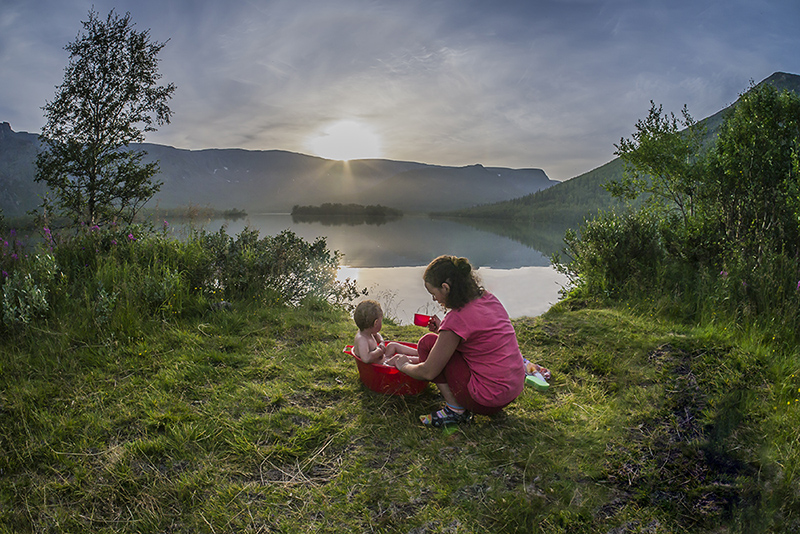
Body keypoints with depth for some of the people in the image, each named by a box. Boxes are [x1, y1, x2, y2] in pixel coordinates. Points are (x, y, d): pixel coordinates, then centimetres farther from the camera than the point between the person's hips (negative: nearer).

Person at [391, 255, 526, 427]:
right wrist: (443, 331, 15)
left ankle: (455, 410, 1)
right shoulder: (488, 298, 4)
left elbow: (428, 372, -11)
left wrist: (404, 365, 8)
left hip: (489, 400, -9)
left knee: (427, 343, -1)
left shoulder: (458, 318, -20)